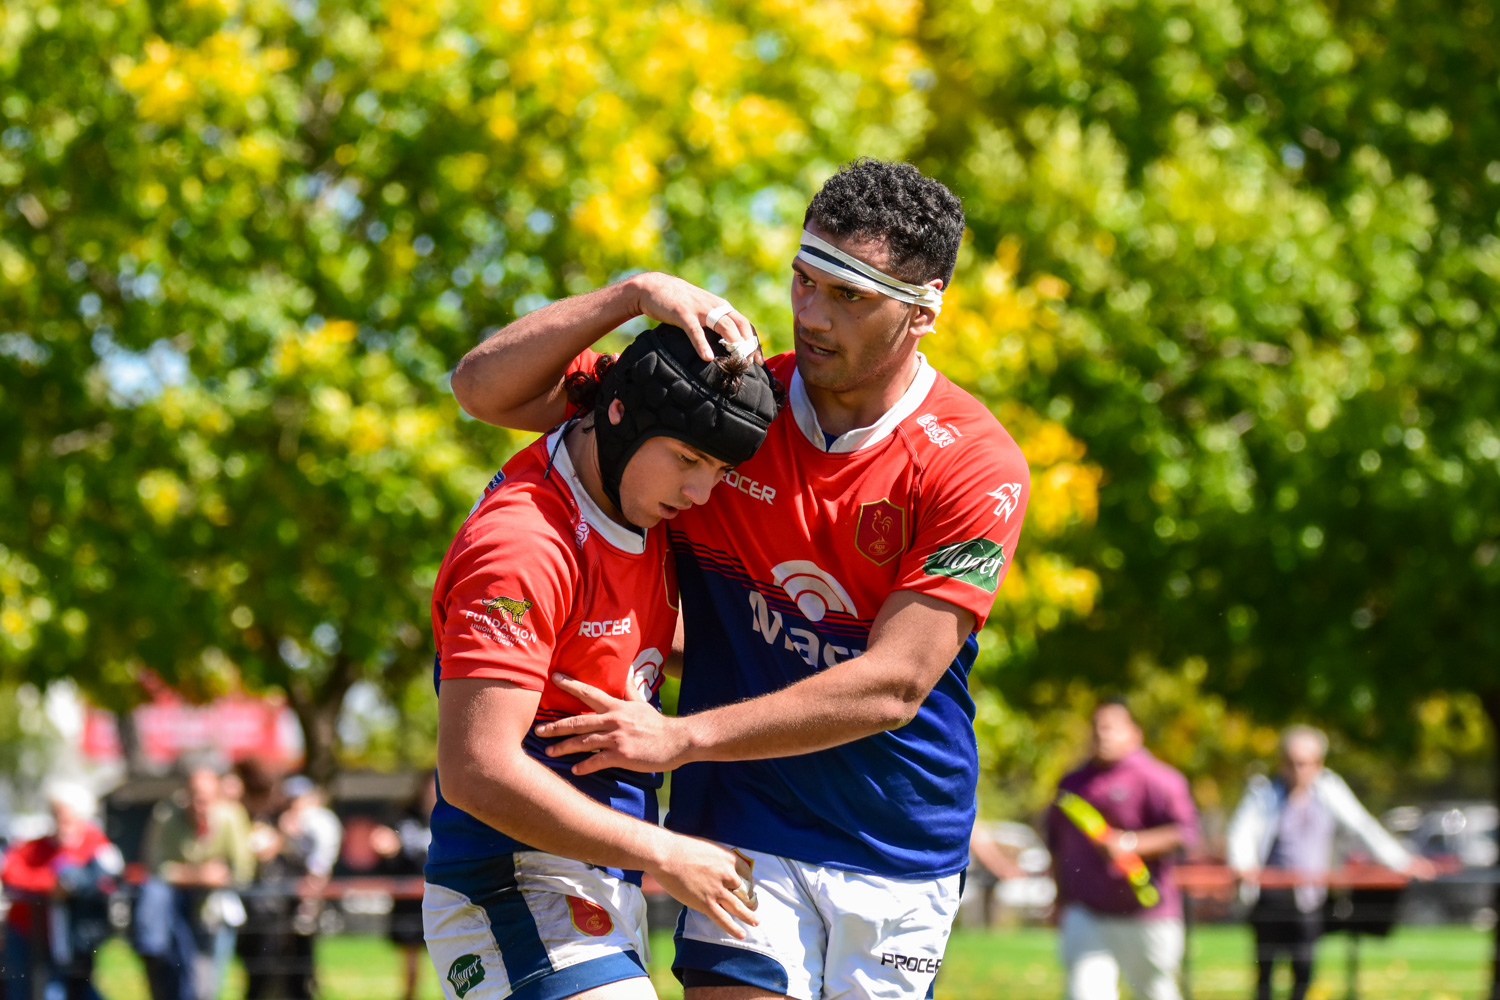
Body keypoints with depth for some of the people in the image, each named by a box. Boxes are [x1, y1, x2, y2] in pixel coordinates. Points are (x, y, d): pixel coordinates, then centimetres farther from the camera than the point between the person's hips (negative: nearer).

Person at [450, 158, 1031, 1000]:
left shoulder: (979, 468, -11)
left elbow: (894, 685, -17)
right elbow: (485, 388, 0)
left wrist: (683, 737, -20)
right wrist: (635, 294, -16)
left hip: (903, 854, 0)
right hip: (744, 829, 0)